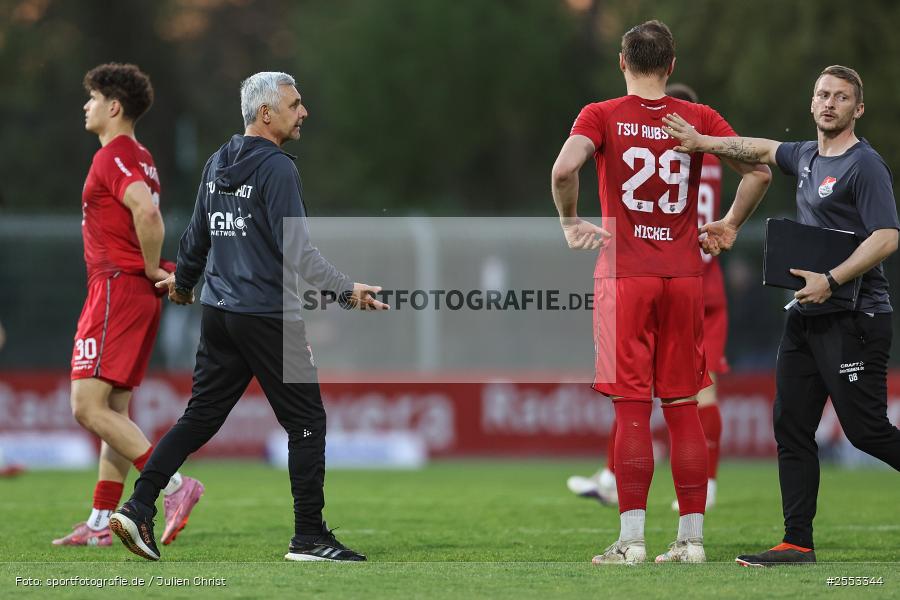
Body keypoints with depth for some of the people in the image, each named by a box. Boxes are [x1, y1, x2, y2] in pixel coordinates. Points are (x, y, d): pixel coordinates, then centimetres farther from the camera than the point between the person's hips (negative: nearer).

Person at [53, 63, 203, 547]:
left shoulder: (112, 157, -13)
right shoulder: (140, 159, 19)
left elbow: (146, 212, -28)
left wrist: (151, 268, -17)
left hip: (117, 289, -10)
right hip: (137, 296, 10)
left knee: (88, 408, -14)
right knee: (113, 413, 10)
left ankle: (174, 484, -21)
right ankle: (100, 524, 12)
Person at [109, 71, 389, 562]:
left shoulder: (218, 163, 11)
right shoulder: (276, 168, -13)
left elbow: (197, 236, 21)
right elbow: (296, 250, -19)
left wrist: (183, 282, 37)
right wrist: (347, 290, -19)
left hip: (219, 313, 8)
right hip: (268, 315, -8)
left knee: (201, 417, 11)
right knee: (306, 420, 1)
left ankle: (139, 508, 2)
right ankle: (310, 537, 2)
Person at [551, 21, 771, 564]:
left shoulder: (602, 116, -1)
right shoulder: (699, 119, 5)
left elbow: (565, 168, -19)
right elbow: (760, 172, 0)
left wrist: (571, 225, -4)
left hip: (625, 276, -2)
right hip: (685, 274, 2)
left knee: (633, 409, -3)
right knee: (684, 407, 7)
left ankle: (632, 541, -6)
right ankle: (692, 538, 6)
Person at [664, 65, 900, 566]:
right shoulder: (807, 157, 14)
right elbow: (761, 150, 33)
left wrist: (831, 281, -23)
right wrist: (704, 143, 24)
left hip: (854, 317, -9)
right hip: (807, 317, 9)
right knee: (791, 427, 4)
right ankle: (798, 543, 6)